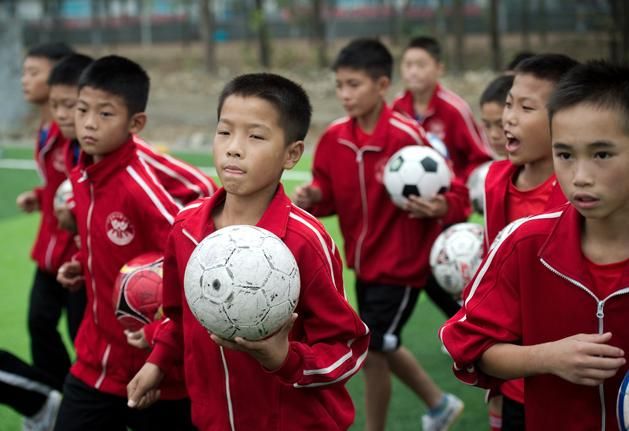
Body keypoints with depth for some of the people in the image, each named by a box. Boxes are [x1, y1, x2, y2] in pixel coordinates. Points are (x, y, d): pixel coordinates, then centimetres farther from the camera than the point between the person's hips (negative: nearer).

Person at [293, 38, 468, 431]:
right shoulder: (334, 138, -4)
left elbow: (457, 195, -18)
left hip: (400, 264, -7)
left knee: (371, 351, -3)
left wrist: (440, 208, -40)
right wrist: (312, 198, -14)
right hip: (363, 262, 7)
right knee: (382, 345, 21)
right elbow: (331, 197, 7)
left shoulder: (408, 137, -22)